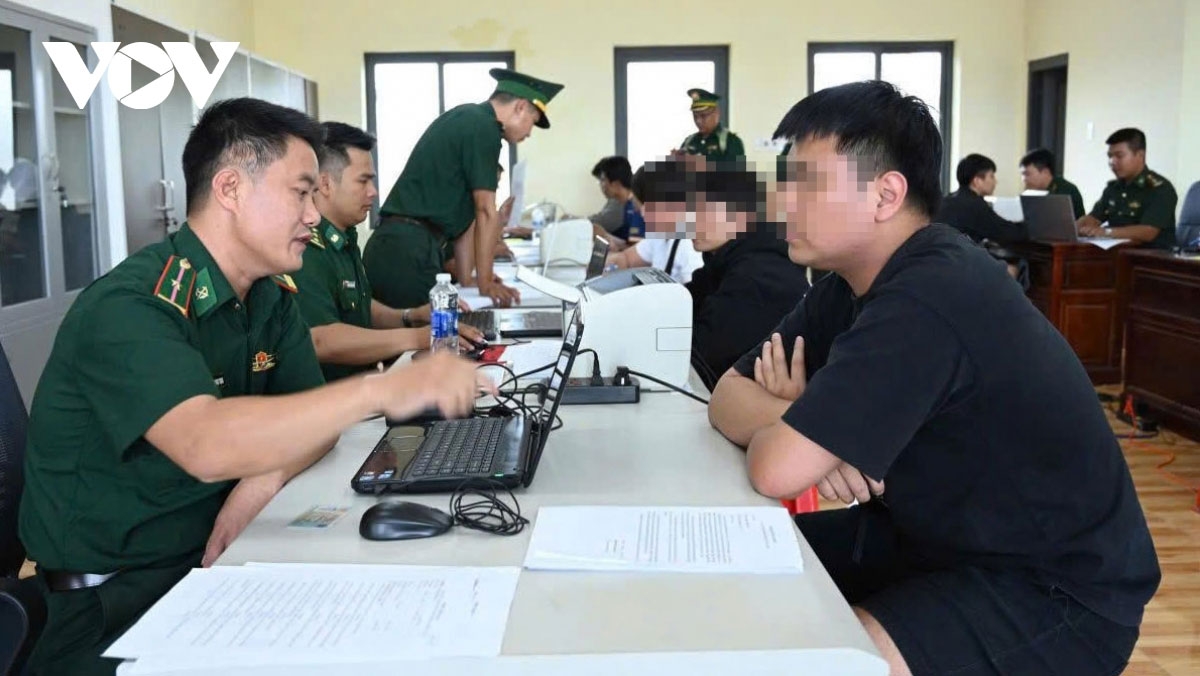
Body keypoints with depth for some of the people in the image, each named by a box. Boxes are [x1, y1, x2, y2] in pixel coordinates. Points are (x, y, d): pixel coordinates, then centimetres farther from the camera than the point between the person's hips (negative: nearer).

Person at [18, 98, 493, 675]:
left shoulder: (271, 297, 4)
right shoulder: (129, 308, -21)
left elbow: (313, 416, 5)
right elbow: (207, 444, -37)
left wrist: (264, 481, -16)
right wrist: (382, 390, -39)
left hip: (211, 560, 7)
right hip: (109, 599, -7)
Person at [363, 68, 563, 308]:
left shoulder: (465, 118, 19)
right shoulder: (484, 127, -9)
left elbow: (463, 214, 18)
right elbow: (486, 212, -10)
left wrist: (466, 278, 18)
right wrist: (485, 283, -5)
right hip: (410, 252, -10)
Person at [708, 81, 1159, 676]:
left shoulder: (929, 302, -29)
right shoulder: (851, 285, 2)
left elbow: (776, 470, -33)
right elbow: (729, 393, 2)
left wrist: (776, 425, -9)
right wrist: (793, 421, -20)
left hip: (1055, 592, -9)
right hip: (934, 536, 9)